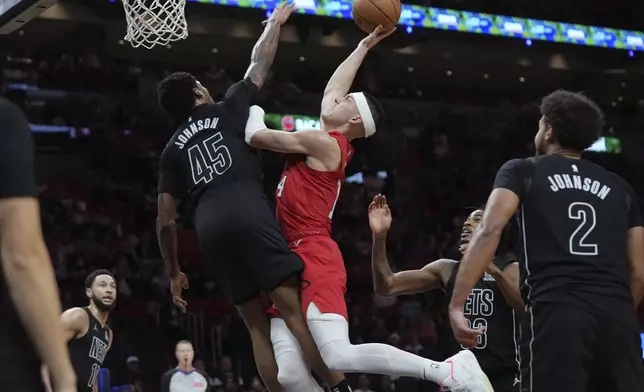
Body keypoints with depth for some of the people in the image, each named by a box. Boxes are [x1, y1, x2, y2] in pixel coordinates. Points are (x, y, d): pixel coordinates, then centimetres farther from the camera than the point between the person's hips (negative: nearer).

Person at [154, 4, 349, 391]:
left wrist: (174, 272, 27)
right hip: (248, 212, -4)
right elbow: (259, 65, 24)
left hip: (210, 226, 4)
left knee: (258, 324, 9)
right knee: (294, 309, -9)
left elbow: (166, 221, 19)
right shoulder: (228, 110, 15)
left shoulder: (172, 149, 23)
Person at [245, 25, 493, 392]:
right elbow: (332, 88, 34)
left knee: (339, 356, -24)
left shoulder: (324, 143, -5)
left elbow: (257, 137, -4)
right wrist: (363, 47, 39)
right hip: (293, 265, 9)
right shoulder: (332, 141, 19)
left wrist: (254, 111, 16)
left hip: (314, 261, -9)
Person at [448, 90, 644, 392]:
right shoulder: (619, 187, 24)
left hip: (556, 310, -4)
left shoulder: (522, 171, 13)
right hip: (617, 315, 4)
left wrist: (456, 305, -9)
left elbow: (490, 230, -5)